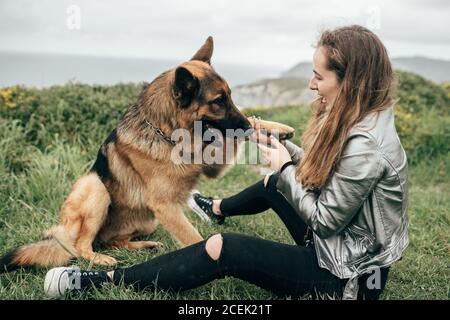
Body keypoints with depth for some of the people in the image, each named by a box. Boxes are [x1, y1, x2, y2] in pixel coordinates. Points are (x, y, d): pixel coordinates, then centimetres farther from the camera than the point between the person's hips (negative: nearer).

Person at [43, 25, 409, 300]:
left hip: (348, 276, -9)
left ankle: (104, 282, -7)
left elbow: (325, 219, -24)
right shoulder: (358, 118, 0)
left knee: (222, 249, -17)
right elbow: (318, 166, 10)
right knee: (273, 185, 25)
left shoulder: (365, 146, -31)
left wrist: (285, 169, -13)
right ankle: (218, 209, 58)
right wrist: (274, 143, 2)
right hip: (336, 243, 9)